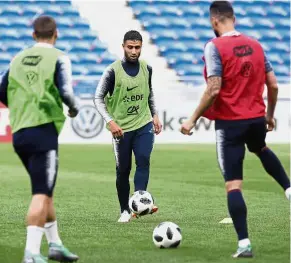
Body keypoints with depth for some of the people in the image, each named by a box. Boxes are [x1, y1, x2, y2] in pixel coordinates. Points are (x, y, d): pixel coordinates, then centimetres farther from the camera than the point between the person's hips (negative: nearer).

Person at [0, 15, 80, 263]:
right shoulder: (59, 58, -3)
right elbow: (65, 92, -15)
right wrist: (74, 108, 5)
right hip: (44, 131, -6)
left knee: (45, 190, 19)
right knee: (41, 193, -9)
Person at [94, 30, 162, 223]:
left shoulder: (147, 69, 3)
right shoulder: (113, 71, -10)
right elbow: (99, 98, -8)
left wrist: (155, 115, 10)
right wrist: (110, 122, -19)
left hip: (144, 125, 2)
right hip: (121, 128, -2)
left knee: (143, 160, -20)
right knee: (123, 170, 5)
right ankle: (125, 211, 17)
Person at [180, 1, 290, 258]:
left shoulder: (214, 47, -11)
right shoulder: (255, 45, 6)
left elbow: (214, 90, -17)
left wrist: (193, 120, -8)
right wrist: (270, 114, 23)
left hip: (229, 122, -5)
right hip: (257, 118, 5)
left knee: (233, 184, -1)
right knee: (261, 149, 38)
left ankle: (244, 243, -5)